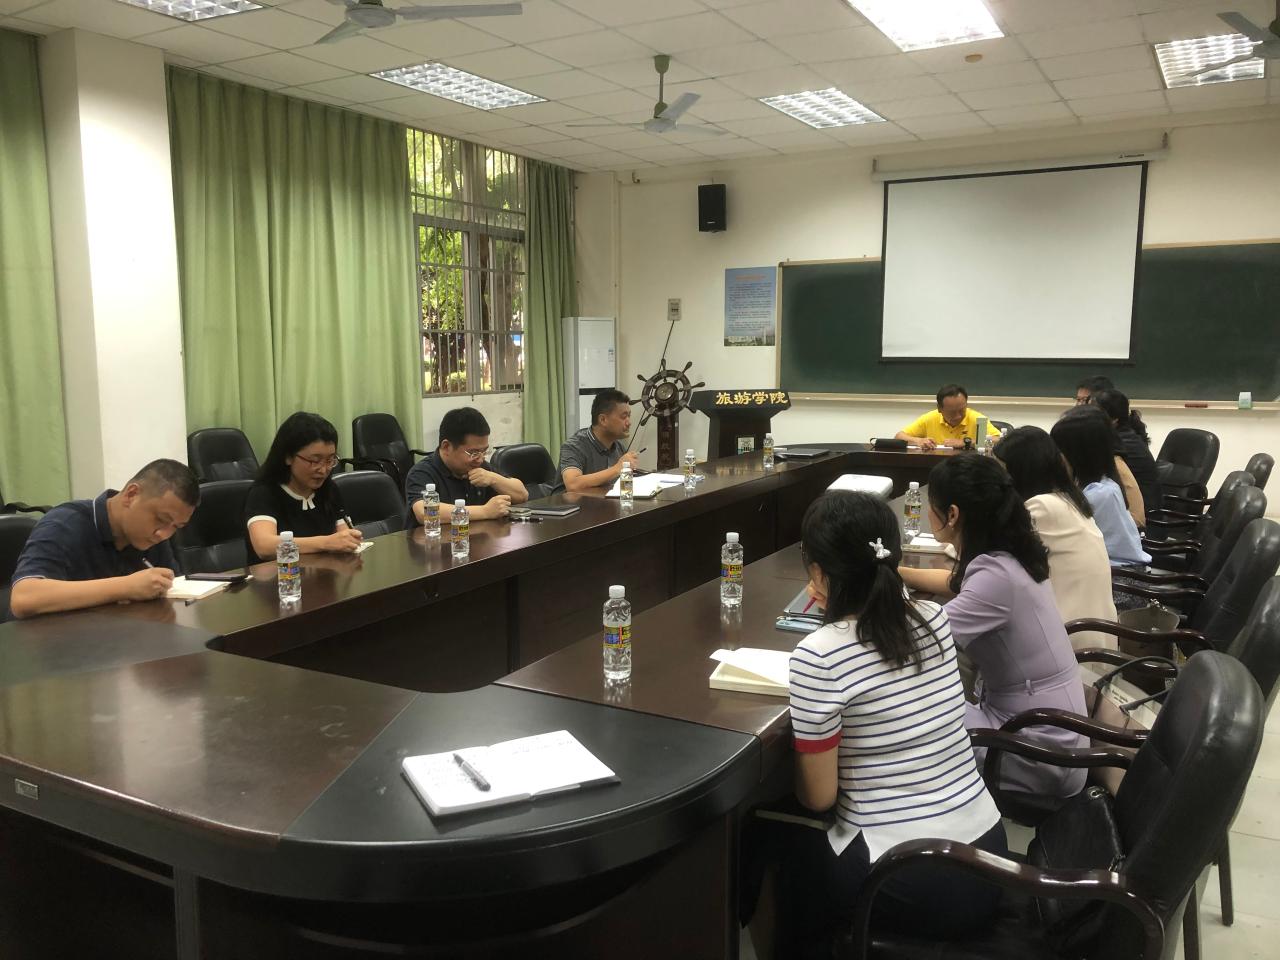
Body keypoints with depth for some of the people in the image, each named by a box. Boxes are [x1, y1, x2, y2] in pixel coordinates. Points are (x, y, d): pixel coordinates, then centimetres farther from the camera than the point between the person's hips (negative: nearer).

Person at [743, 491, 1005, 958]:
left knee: (757, 840, 21)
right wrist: (840, 608, 18)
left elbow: (819, 797, -12)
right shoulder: (935, 618, -2)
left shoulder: (817, 655, -21)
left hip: (911, 887, -6)